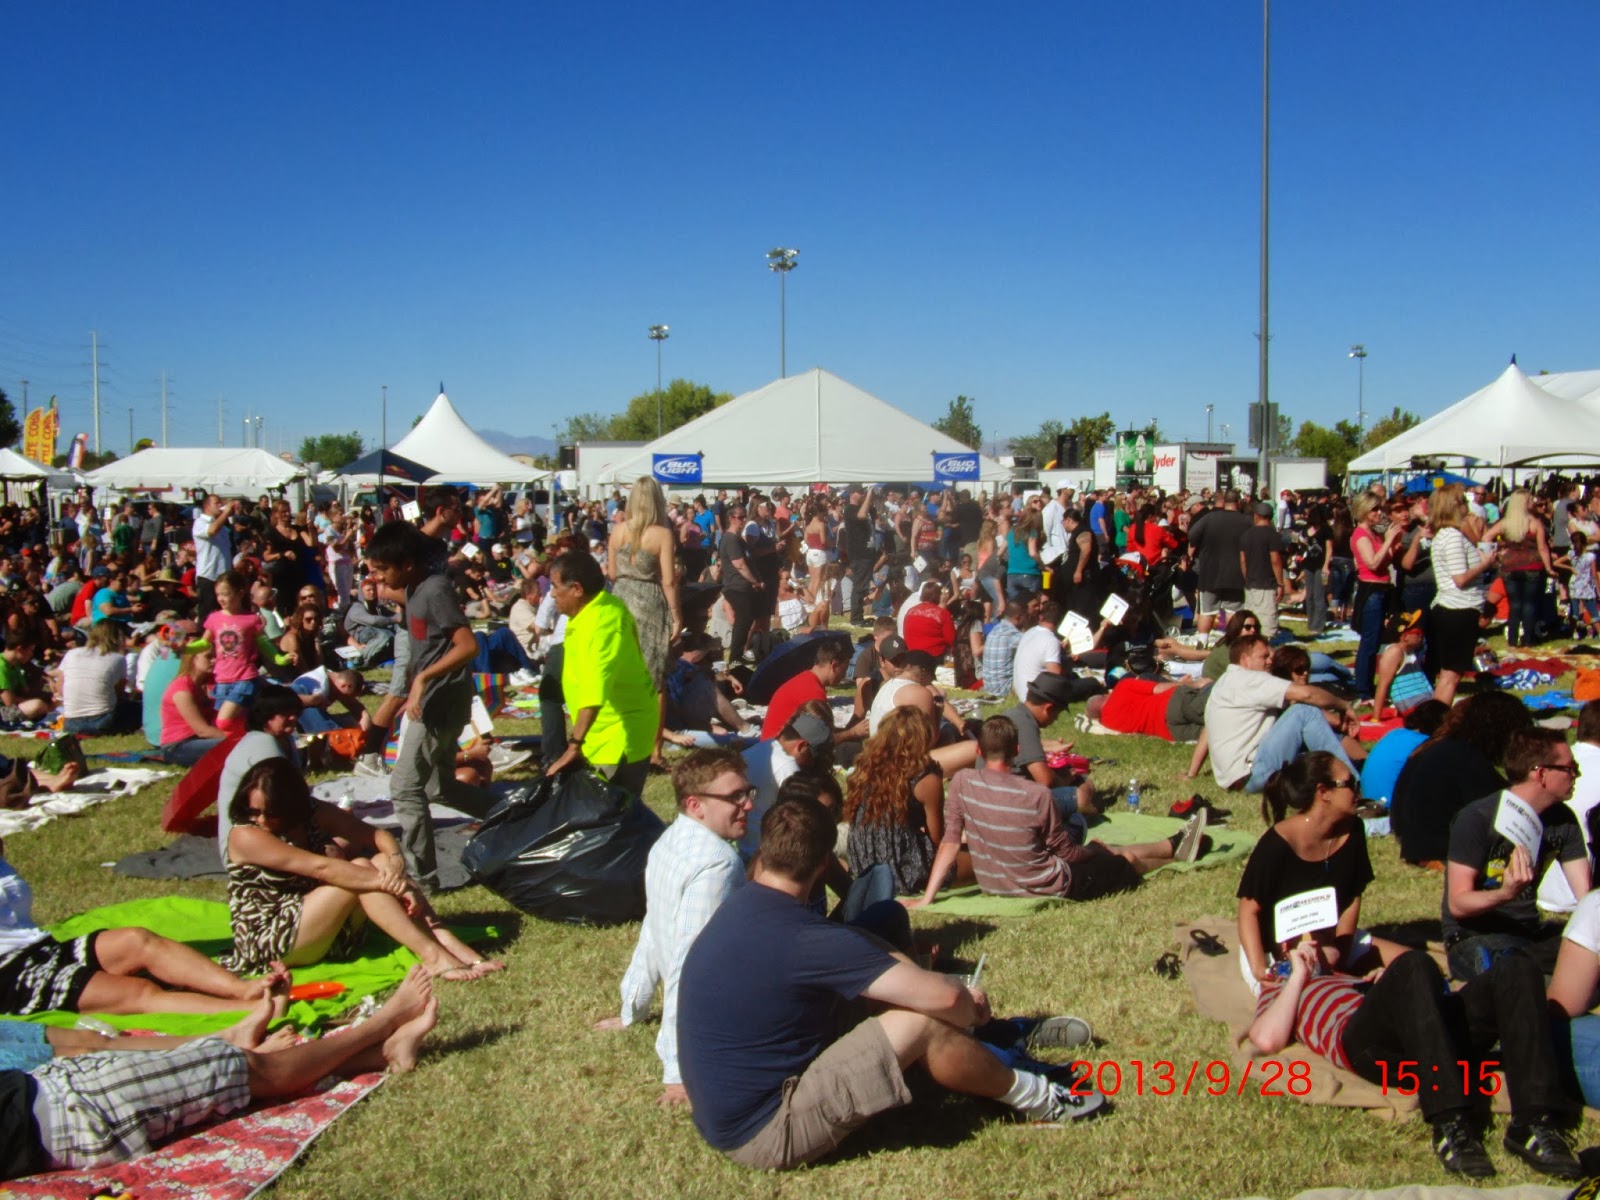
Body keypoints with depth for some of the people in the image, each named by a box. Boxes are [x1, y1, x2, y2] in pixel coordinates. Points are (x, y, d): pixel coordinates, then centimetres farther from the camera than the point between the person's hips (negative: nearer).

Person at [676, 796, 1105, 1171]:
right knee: (919, 1024, -14)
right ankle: (1032, 1096, 10)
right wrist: (972, 1010, -1)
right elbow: (944, 996, -25)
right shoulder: (802, 938, -26)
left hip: (723, 1121, 9)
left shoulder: (736, 909, 1)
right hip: (765, 1137, -9)